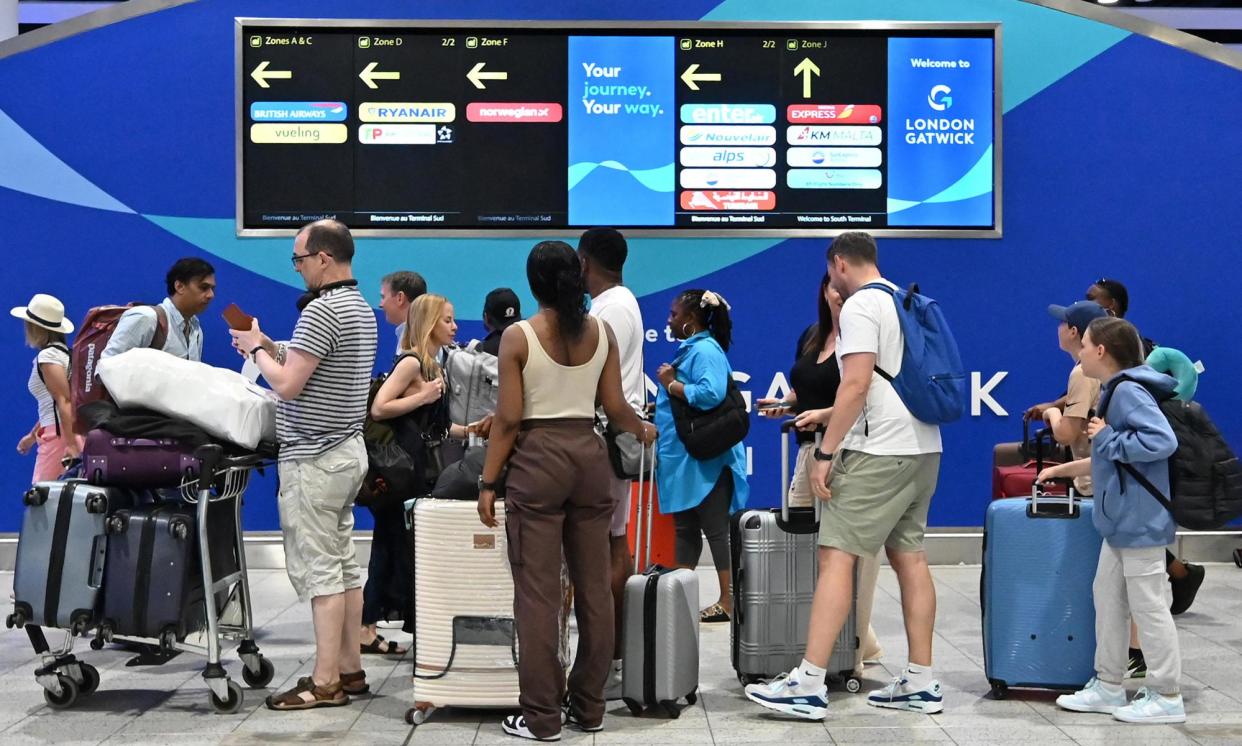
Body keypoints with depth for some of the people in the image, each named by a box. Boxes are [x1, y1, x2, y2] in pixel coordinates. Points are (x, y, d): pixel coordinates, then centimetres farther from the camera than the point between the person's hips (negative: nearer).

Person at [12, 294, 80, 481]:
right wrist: (32, 435, 34)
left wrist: (71, 444, -24)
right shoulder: (63, 352, 18)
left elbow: (64, 402, -18)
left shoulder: (47, 356, -9)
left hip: (60, 434, -9)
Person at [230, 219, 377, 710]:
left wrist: (256, 348, -4)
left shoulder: (322, 311, -18)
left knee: (319, 570, -7)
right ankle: (349, 669, 16)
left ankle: (326, 682, -4)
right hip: (347, 449, 10)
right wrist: (268, 346, 15)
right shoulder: (361, 309, 14)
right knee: (343, 565, 12)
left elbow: (287, 385, -20)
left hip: (314, 458, -10)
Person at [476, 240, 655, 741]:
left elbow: (509, 419, -8)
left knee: (538, 592, -1)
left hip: (538, 457, -4)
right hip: (589, 454, 4)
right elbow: (614, 407, 7)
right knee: (593, 587, 10)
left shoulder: (518, 336, -7)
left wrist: (488, 481, -1)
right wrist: (643, 431, 28)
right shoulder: (602, 332, 4)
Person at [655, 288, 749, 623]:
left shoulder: (706, 350, -15)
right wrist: (663, 398, 14)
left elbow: (711, 393, -31)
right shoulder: (691, 349, 16)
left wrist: (672, 385, -19)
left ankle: (728, 602, 2)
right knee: (684, 527, 13)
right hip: (685, 460, 10)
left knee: (716, 529, -4)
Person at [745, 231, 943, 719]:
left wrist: (825, 452, -18)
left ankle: (809, 685, -14)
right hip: (924, 446, 9)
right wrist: (826, 416, 34)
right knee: (909, 557, 11)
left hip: (880, 452, -9)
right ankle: (920, 683, 13)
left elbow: (856, 385, -19)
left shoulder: (860, 306, -10)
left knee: (836, 556, -10)